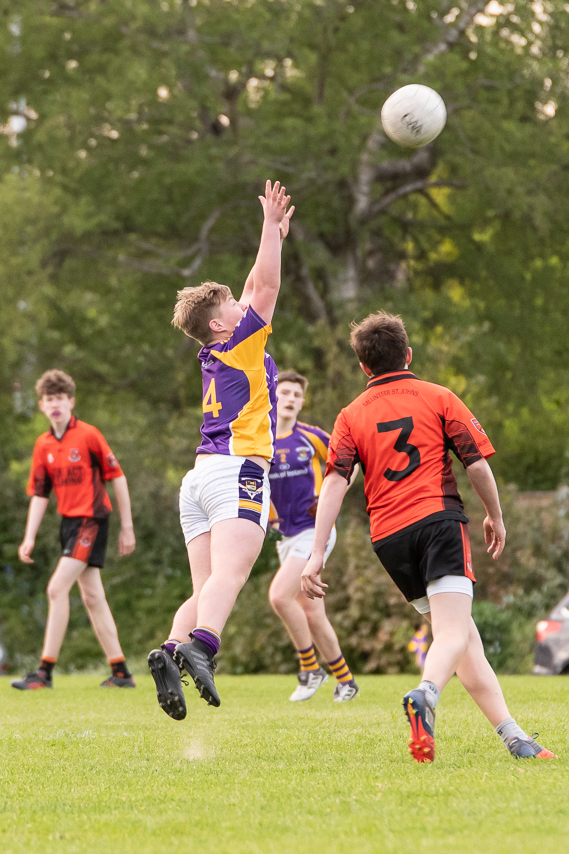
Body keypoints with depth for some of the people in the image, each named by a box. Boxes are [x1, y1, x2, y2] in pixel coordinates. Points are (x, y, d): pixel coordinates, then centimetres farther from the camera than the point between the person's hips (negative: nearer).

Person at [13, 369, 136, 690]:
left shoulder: (88, 435, -10)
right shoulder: (44, 445, 8)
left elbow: (118, 478, -5)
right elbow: (39, 494, 11)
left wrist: (127, 527, -5)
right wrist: (29, 538, 2)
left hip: (91, 519, -7)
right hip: (69, 521, 7)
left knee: (58, 589, -15)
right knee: (92, 597, 9)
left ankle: (46, 672, -14)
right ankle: (121, 672, 15)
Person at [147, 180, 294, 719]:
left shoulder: (217, 353, 24)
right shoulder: (242, 344, 5)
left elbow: (257, 288, 36)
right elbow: (266, 286, -1)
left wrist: (276, 234, 39)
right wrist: (271, 226, 5)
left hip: (200, 476, 8)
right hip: (237, 469, -8)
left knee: (206, 590, -1)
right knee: (229, 575, -25)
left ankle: (172, 651, -25)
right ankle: (200, 646, -47)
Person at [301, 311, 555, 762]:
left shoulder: (352, 415, 14)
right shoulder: (438, 397, 9)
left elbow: (335, 482, 1)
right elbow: (478, 463, 3)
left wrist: (317, 553, -3)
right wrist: (495, 517, 19)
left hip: (388, 538, 4)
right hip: (438, 519, -4)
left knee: (463, 635, 13)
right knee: (454, 633, -15)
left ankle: (512, 734, 9)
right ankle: (425, 696, -47)